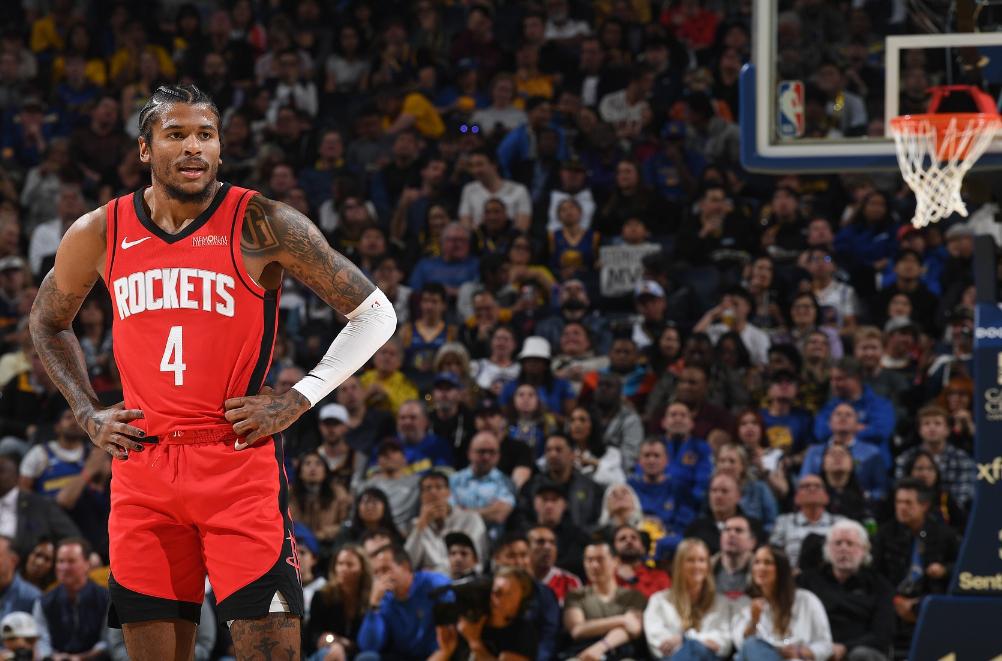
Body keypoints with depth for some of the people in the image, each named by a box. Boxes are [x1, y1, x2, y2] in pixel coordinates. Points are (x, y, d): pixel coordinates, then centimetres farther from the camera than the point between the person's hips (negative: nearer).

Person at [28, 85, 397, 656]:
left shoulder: (263, 225, -5)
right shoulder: (99, 235, 6)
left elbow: (375, 314, 0)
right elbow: (48, 323, 26)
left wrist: (298, 401, -6)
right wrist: (88, 414, 12)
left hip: (240, 459, -3)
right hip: (143, 470, 3)